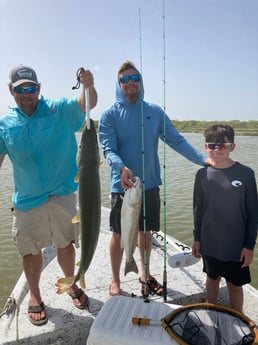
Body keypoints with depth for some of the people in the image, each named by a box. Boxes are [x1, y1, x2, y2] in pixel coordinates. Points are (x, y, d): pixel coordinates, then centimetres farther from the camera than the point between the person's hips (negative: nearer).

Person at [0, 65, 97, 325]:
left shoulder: (60, 110, -6)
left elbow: (87, 103, -21)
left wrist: (88, 86, -42)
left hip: (62, 194, -1)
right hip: (27, 199, 1)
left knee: (65, 244, 14)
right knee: (30, 250, 13)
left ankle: (71, 285, 40)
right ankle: (34, 296, 37)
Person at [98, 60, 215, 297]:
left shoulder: (155, 112, 5)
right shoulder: (110, 115, -3)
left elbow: (176, 140, 2)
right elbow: (108, 149, -12)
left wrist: (202, 158, -10)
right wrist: (121, 168, -33)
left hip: (150, 184, 3)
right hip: (123, 186, -3)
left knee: (146, 232, 16)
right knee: (119, 235, 8)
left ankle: (145, 274, 38)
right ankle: (115, 281, 29)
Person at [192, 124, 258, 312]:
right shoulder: (203, 174, -5)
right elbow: (198, 208, 4)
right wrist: (197, 238, 7)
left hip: (236, 245, -2)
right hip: (210, 243, 3)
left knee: (235, 285, 13)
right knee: (213, 279, 21)